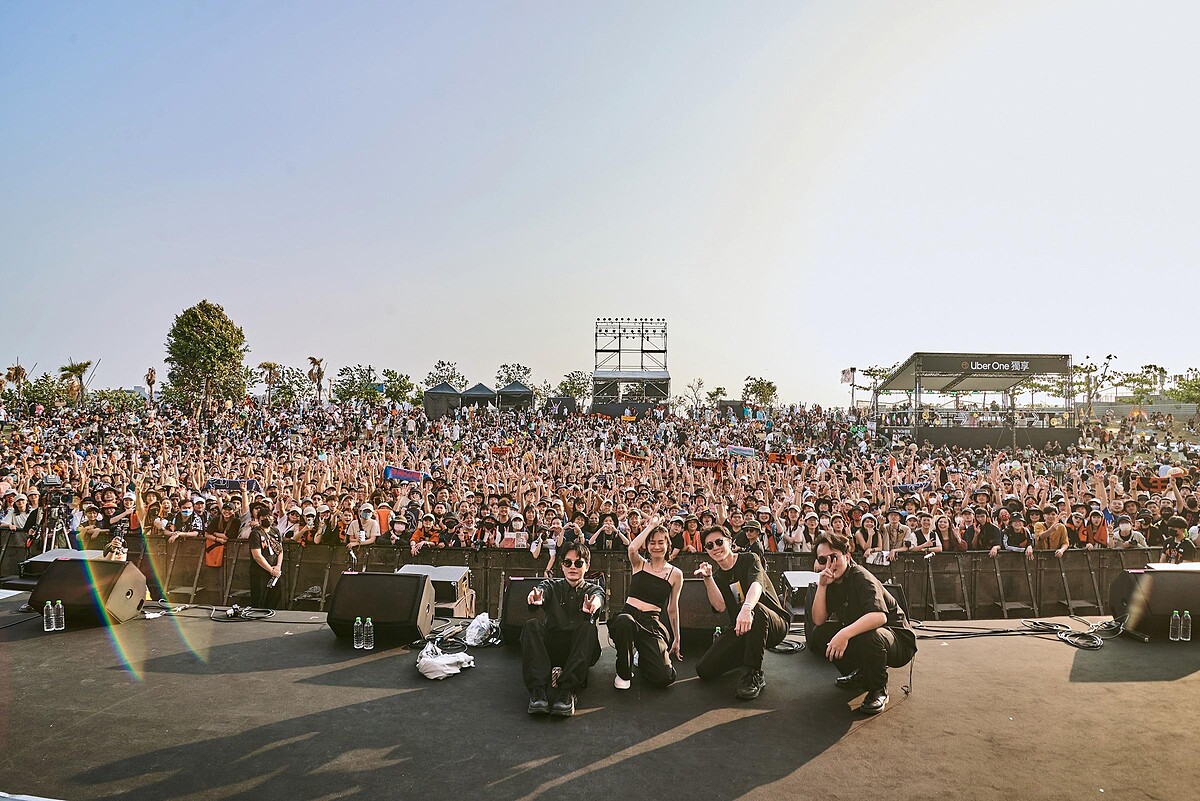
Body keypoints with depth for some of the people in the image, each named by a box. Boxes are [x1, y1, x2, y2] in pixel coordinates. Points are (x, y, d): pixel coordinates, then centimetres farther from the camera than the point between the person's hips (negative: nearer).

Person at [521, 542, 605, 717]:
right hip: (550, 648, 1)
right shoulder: (552, 585, 13)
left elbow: (598, 596, -16)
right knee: (532, 625, -25)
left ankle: (567, 690, -37)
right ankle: (538, 689, -36)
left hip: (580, 652, -1)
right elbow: (542, 589, -13)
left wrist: (593, 604, -43)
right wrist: (536, 598, -40)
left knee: (588, 627, -30)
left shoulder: (593, 589, 11)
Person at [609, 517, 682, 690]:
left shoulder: (675, 574, 8)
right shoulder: (639, 564, 7)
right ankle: (624, 673, -12)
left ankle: (643, 657, 19)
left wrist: (677, 639, 19)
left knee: (664, 678, -20)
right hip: (628, 615, -1)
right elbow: (632, 548, -17)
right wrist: (651, 525, -6)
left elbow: (672, 609, 16)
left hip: (652, 623, 1)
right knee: (625, 621, -42)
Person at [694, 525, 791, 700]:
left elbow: (756, 585, -27)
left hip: (775, 624, -5)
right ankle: (749, 656, 17)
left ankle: (754, 675, -27)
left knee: (756, 609, -40)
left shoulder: (749, 559, -4)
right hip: (738, 630, 5)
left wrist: (746, 608, -49)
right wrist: (708, 578, -21)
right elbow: (720, 607, -8)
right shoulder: (716, 577, 10)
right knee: (704, 671, -11)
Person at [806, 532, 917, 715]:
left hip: (898, 638, -7)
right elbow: (818, 621, -7)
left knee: (869, 636, -39)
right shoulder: (830, 582, 1)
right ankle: (859, 674, 12)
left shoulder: (861, 577, -21)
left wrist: (845, 633, -49)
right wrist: (821, 586, -19)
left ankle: (878, 690, -10)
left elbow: (879, 616, -38)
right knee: (818, 634, -9)